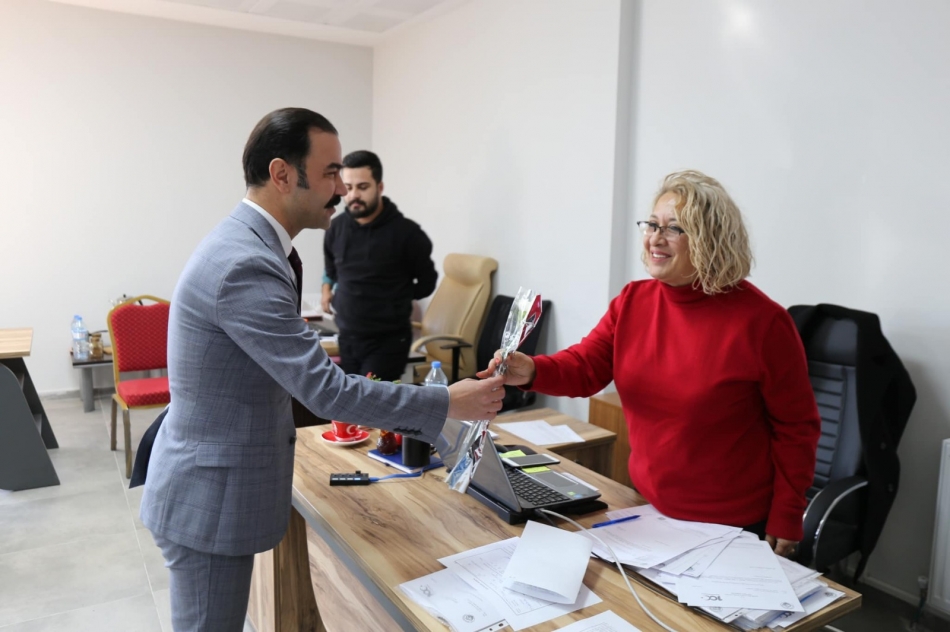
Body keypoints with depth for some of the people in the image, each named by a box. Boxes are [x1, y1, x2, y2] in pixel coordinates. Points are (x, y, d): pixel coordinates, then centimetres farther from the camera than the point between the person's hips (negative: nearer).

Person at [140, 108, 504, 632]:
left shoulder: (246, 241, 5)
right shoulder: (245, 264, -27)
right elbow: (325, 390, -28)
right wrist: (448, 403, -21)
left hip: (216, 488, 9)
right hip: (208, 502, -9)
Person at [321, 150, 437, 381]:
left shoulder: (405, 232, -12)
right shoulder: (336, 227, 3)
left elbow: (427, 282, 1)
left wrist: (393, 299, 0)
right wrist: (327, 287, 14)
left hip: (388, 341, -5)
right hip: (347, 338, 6)